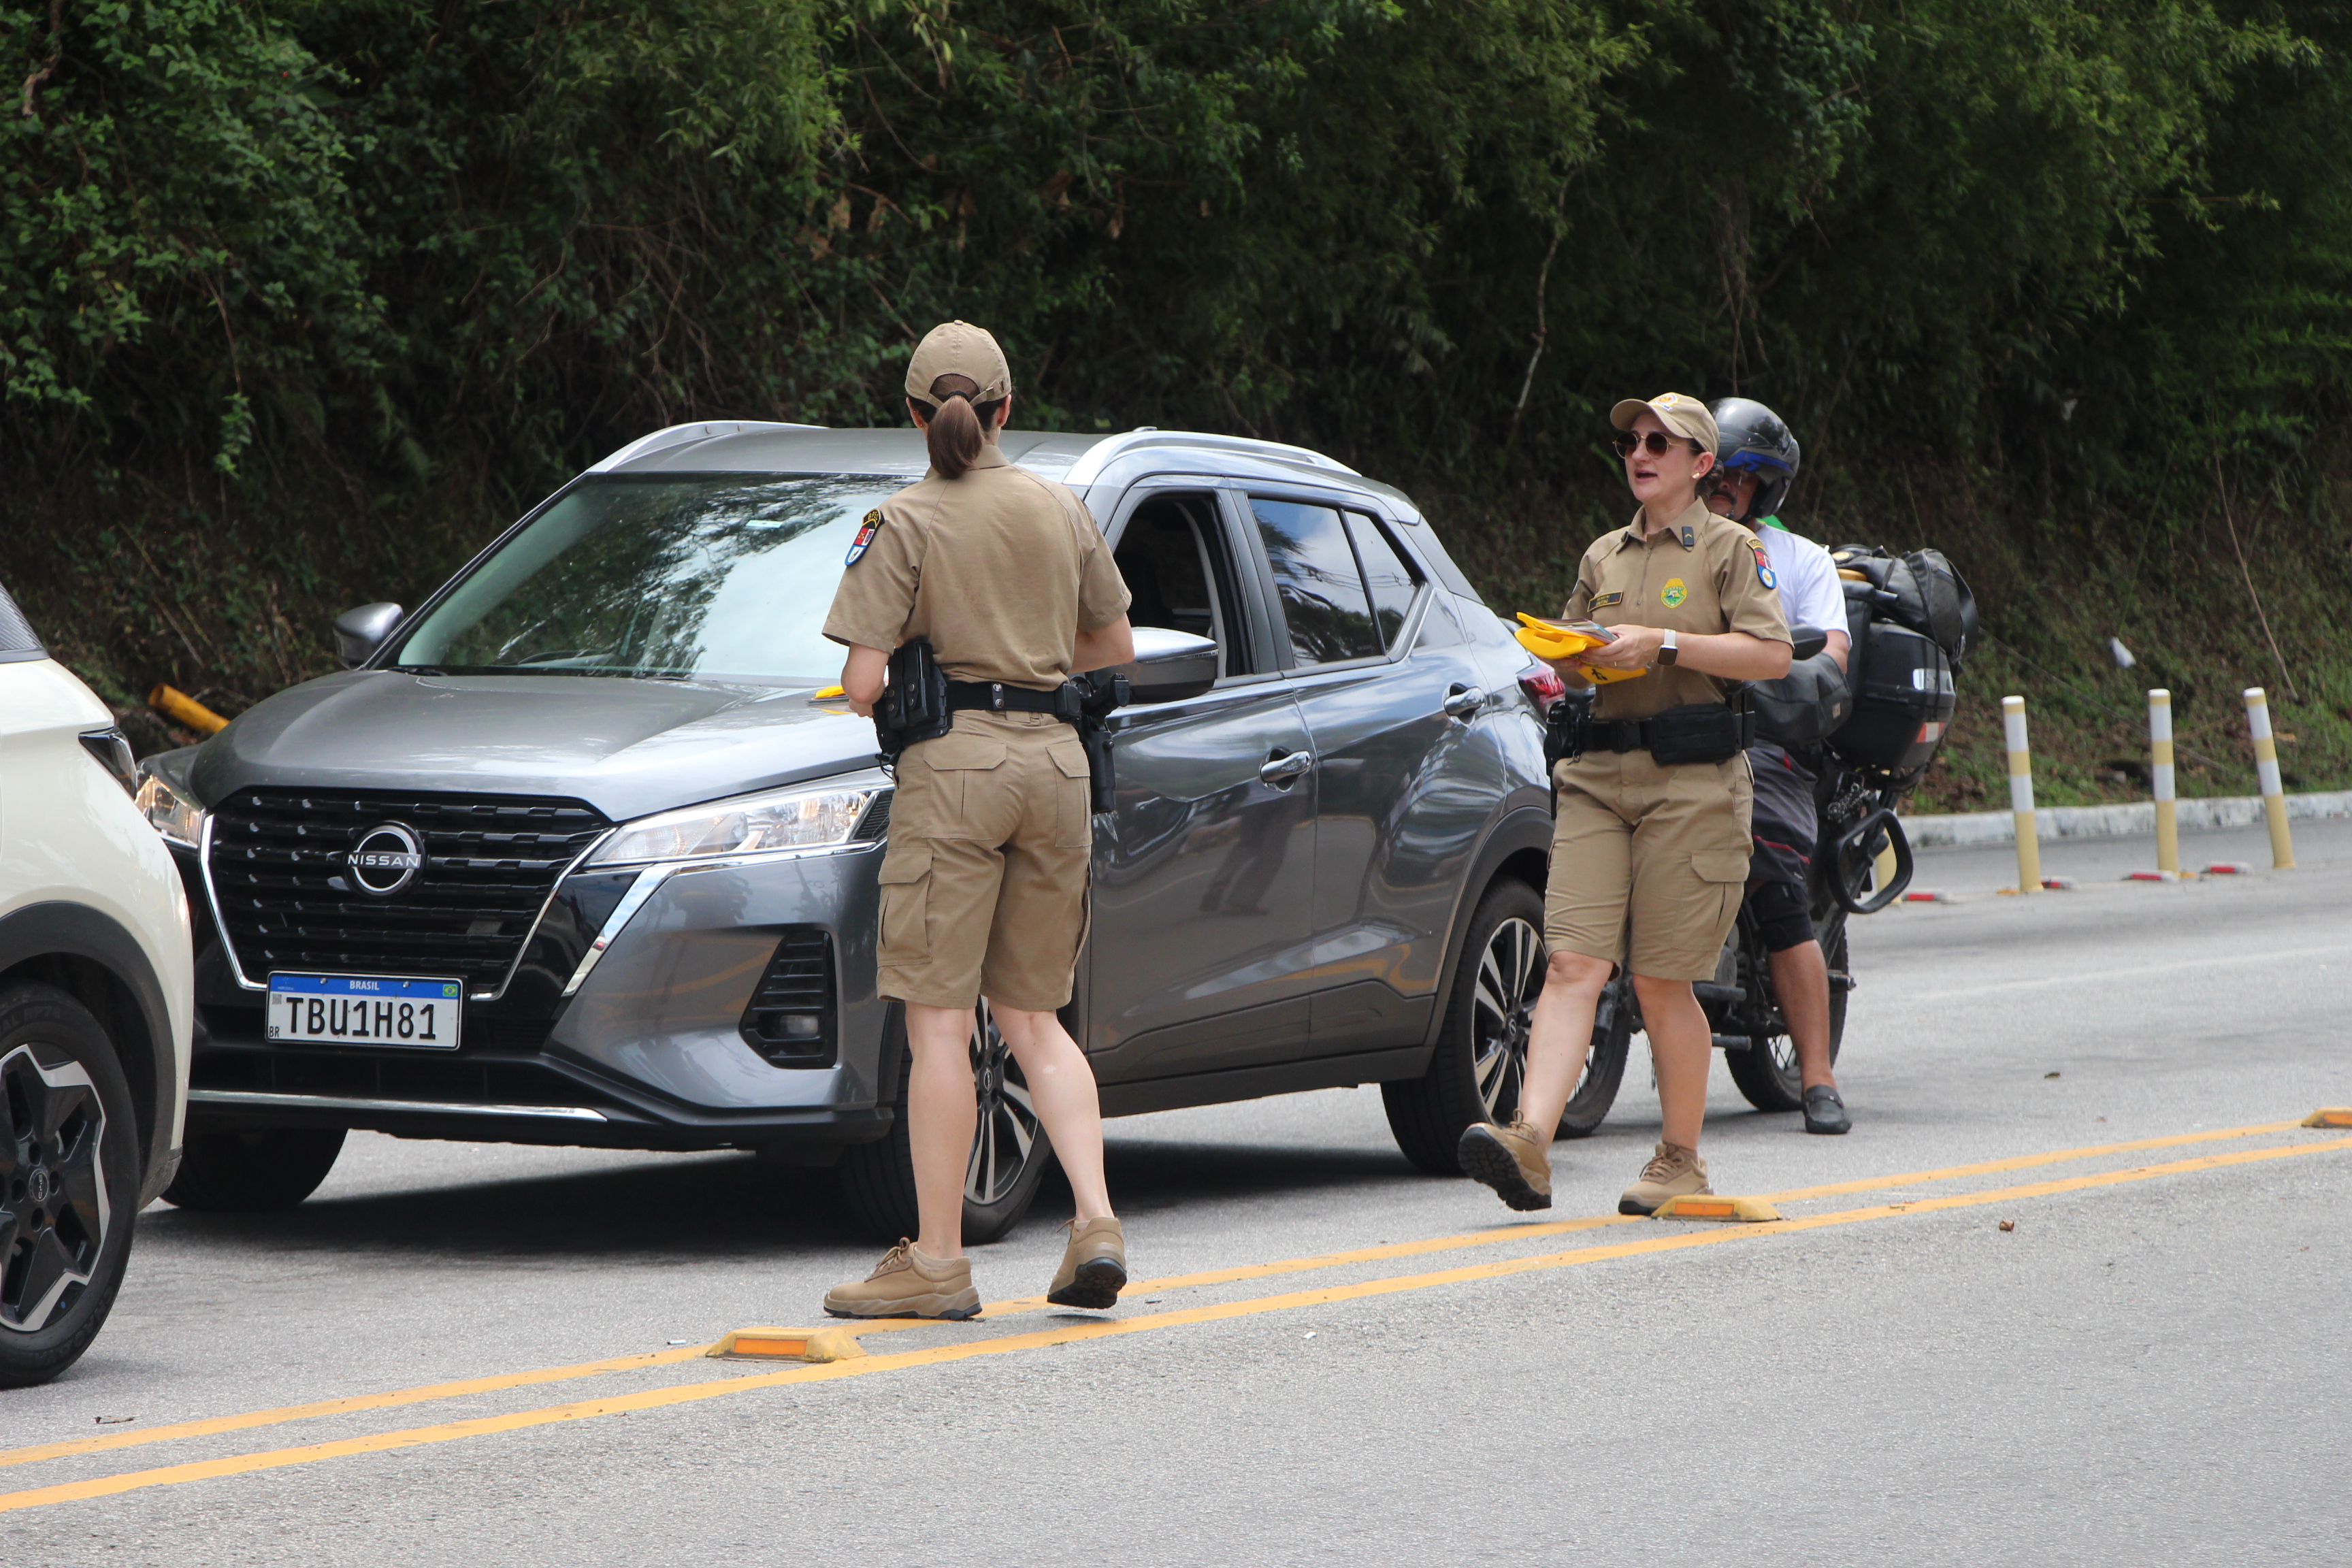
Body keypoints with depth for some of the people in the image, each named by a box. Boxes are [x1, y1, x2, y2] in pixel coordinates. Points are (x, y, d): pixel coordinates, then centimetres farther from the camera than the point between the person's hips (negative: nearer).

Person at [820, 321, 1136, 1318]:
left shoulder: (903, 524, -5)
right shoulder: (1062, 512, 9)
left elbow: (863, 685, -10)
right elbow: (1114, 649, 19)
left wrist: (894, 696, 12)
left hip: (955, 761, -5)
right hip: (1056, 760, 5)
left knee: (938, 1023, -2)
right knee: (1033, 1017, 13)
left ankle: (937, 1262, -2)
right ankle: (1096, 1222, -2)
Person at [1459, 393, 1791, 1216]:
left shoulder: (1731, 548, 3)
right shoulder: (1603, 557, 21)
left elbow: (1772, 654, -8)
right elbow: (1571, 661, 30)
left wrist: (1664, 644, -15)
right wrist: (1572, 658, 5)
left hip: (1692, 784, -5)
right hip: (1599, 777, 5)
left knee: (1661, 982, -4)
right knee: (1573, 965, -10)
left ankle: (1680, 1158, 10)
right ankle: (1530, 1141, -22)